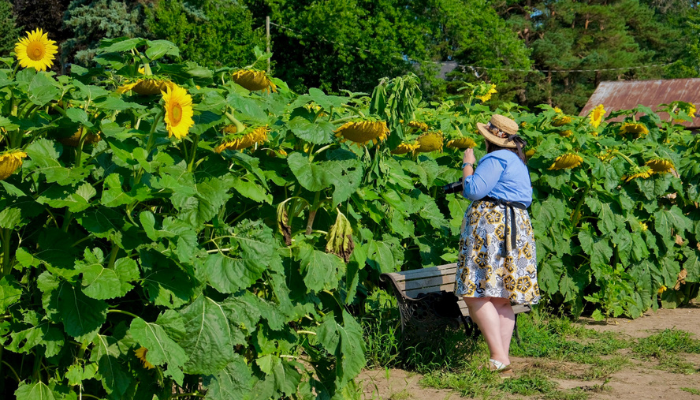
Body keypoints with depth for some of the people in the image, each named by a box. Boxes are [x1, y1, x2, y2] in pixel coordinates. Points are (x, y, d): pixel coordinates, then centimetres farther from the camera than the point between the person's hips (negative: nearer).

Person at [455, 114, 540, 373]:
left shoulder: (496, 159, -8)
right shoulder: (518, 161, 23)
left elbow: (473, 190, -15)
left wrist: (468, 164, 2)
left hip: (492, 226, -10)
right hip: (516, 227, 10)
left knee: (477, 295, -12)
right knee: (502, 299, 9)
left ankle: (498, 358, -19)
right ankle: (504, 358, 6)